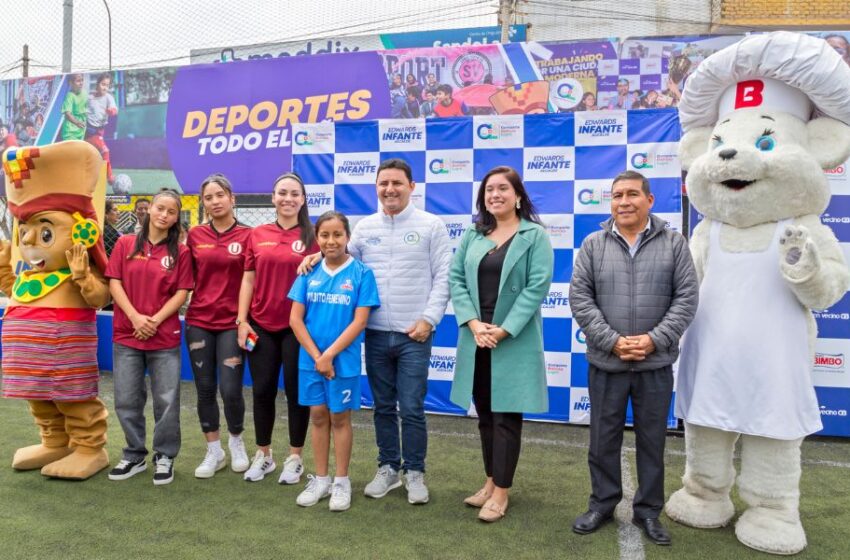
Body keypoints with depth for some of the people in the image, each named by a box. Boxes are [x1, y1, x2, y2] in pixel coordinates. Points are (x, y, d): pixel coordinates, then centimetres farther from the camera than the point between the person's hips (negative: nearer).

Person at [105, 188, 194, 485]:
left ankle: (164, 456, 18)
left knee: (167, 399, 2)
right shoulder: (125, 244, 6)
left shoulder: (180, 252, 3)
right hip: (126, 334, 2)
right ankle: (134, 455, 25)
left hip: (165, 336, -1)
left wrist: (155, 320, -13)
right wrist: (136, 318, -11)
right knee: (126, 399, 8)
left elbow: (182, 292, -2)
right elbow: (114, 283, 0)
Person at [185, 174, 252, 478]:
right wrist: (182, 305, 5)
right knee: (205, 389, 8)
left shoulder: (246, 235, -3)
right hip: (198, 321, 3)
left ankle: (236, 441, 25)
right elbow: (188, 277, 12)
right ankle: (214, 451, 24)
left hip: (231, 323, -3)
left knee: (230, 389, -4)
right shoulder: (195, 235, 5)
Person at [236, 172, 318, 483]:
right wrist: (241, 320, 2)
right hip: (261, 324, 3)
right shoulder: (257, 235, 6)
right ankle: (263, 455, 28)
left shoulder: (312, 237, -1)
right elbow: (248, 280, 7)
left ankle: (295, 457, 23)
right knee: (262, 390, 11)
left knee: (296, 390, 7)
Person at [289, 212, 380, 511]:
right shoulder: (309, 272, 1)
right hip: (310, 358, 3)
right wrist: (316, 356, -9)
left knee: (339, 418, 8)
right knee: (318, 416, 13)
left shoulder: (361, 273, -7)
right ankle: (320, 480, 26)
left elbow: (359, 321, -11)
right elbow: (295, 318, -1)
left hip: (344, 359, -3)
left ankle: (341, 482, 22)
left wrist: (329, 355, -15)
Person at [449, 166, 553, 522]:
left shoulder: (535, 236, -3)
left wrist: (504, 330, -17)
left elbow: (537, 286, -12)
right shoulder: (473, 235, 10)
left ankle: (501, 492, 13)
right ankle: (491, 481, 29)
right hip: (476, 339, 5)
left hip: (514, 341, -4)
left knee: (506, 415, 2)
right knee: (485, 414, 13)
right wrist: (472, 323, -12)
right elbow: (455, 279, 3)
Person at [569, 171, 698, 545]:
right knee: (603, 438, 11)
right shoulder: (593, 245, 2)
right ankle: (602, 504, 29)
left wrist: (655, 340, -13)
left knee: (652, 439, 11)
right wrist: (612, 341, -13)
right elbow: (580, 298, -4)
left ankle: (648, 511, 28)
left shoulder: (673, 243, 2)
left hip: (656, 363, 0)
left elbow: (687, 297, -2)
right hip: (605, 362, 0)